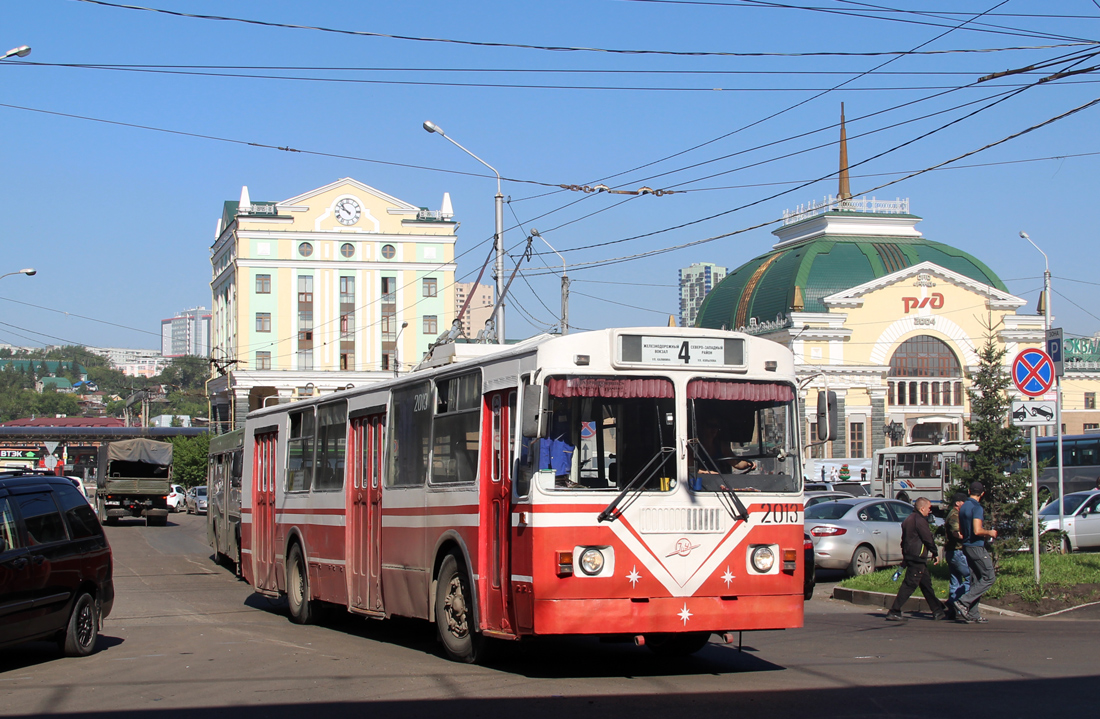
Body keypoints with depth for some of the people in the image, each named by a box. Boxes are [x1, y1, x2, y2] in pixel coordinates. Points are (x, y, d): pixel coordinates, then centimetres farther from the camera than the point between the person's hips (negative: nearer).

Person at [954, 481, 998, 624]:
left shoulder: (963, 507, 12)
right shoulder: (977, 508, -15)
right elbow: (977, 531, -25)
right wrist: (989, 532, -6)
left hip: (966, 546, 9)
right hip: (977, 547, -9)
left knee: (975, 580, 10)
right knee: (988, 577, -3)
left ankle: (973, 615, 7)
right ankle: (963, 602, -11)